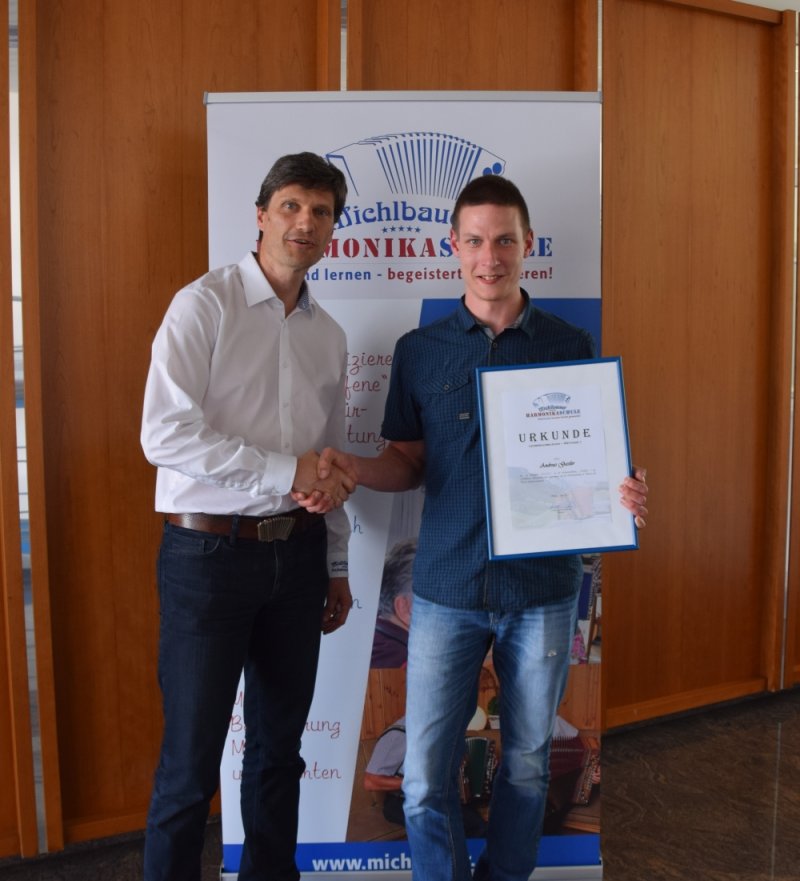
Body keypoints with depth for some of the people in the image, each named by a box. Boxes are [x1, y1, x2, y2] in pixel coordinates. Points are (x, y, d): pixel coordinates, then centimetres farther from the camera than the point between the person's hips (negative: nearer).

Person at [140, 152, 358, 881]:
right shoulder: (204, 305, -7)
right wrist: (285, 472, -19)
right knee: (191, 759, 4)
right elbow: (165, 433, -17)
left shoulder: (328, 334, 11)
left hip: (295, 554, 6)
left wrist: (336, 565, 16)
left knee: (280, 747, 17)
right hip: (210, 550, -5)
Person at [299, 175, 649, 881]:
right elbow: (408, 463, 9)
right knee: (426, 776, 2)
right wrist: (348, 467, -11)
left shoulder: (571, 346, 3)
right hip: (448, 587, 0)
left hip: (543, 585, 0)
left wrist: (626, 493, -16)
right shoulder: (419, 350, 5)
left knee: (526, 763, 15)